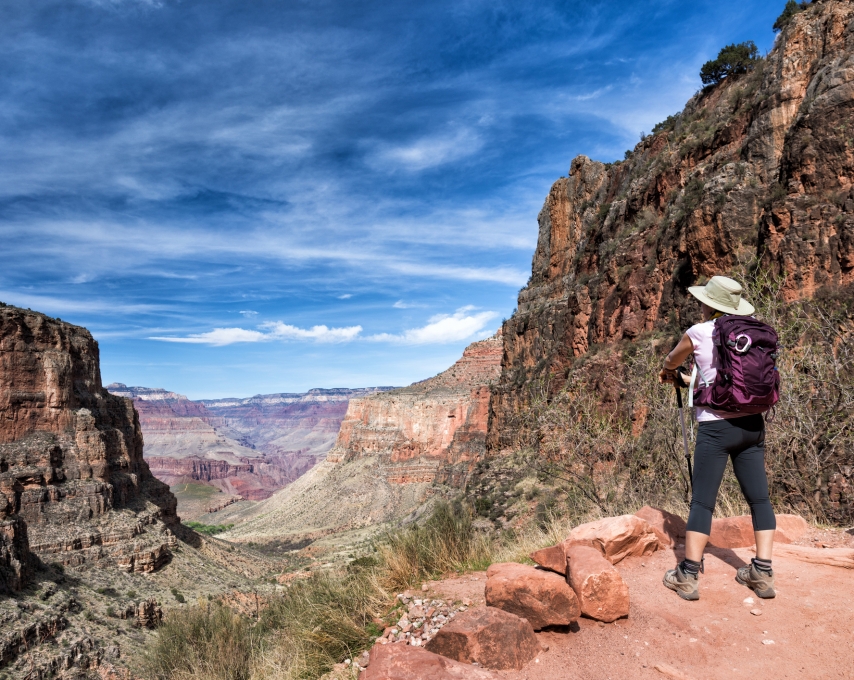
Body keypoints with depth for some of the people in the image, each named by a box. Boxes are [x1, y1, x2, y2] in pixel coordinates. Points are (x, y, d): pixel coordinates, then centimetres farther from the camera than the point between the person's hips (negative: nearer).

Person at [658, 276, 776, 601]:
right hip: (752, 423, 6)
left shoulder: (699, 333, -7)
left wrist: (668, 373, 36)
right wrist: (687, 379, 33)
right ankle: (762, 573, 17)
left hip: (717, 426, -5)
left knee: (702, 500, -2)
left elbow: (670, 361, 13)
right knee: (759, 498, 11)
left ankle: (688, 576, 3)